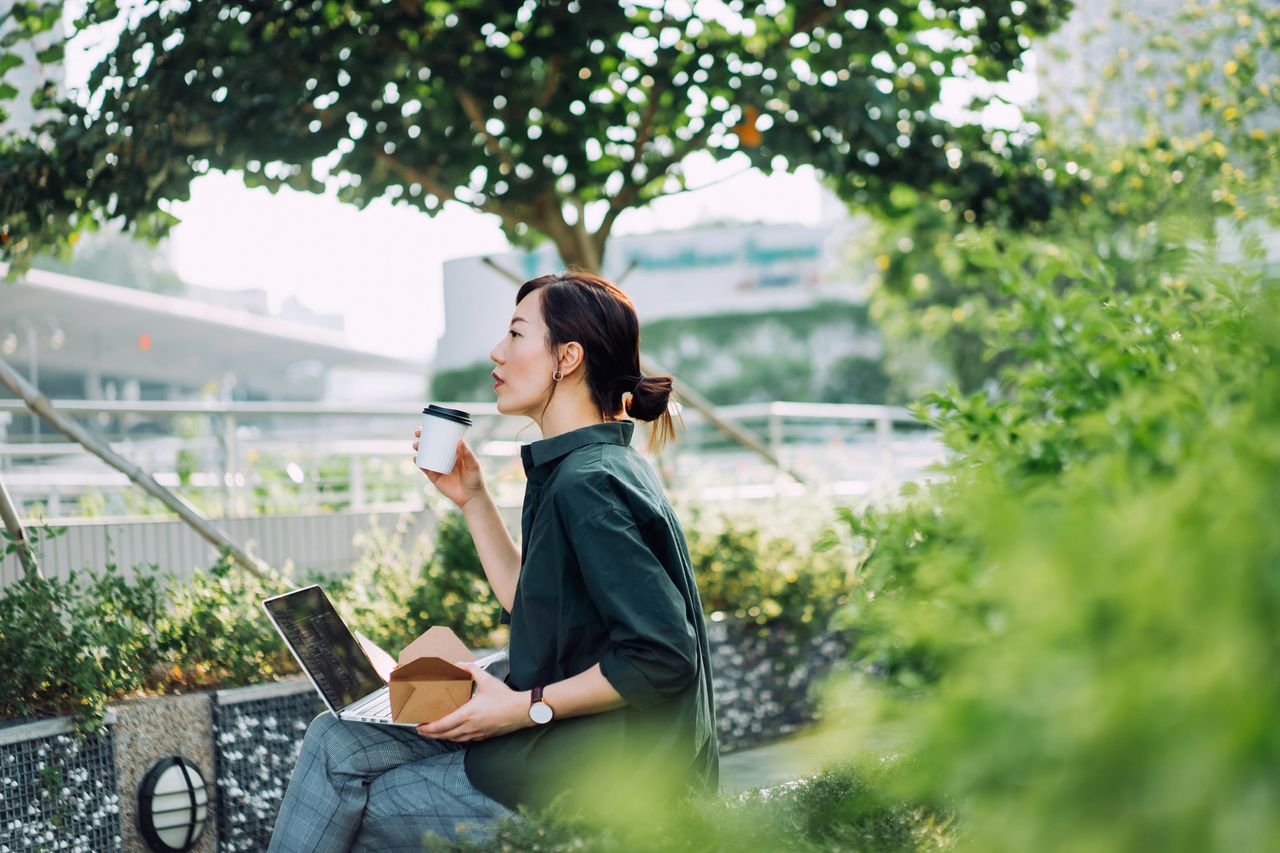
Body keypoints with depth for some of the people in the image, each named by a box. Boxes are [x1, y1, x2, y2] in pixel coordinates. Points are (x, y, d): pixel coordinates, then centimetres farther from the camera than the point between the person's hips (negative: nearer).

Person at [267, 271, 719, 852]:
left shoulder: (588, 484, -20)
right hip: (571, 745, 9)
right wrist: (472, 499, 14)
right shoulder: (585, 469, 11)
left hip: (596, 779, -9)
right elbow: (529, 608, 20)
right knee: (336, 741, 8)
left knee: (349, 803, -2)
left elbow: (663, 656, -25)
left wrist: (526, 707, -19)